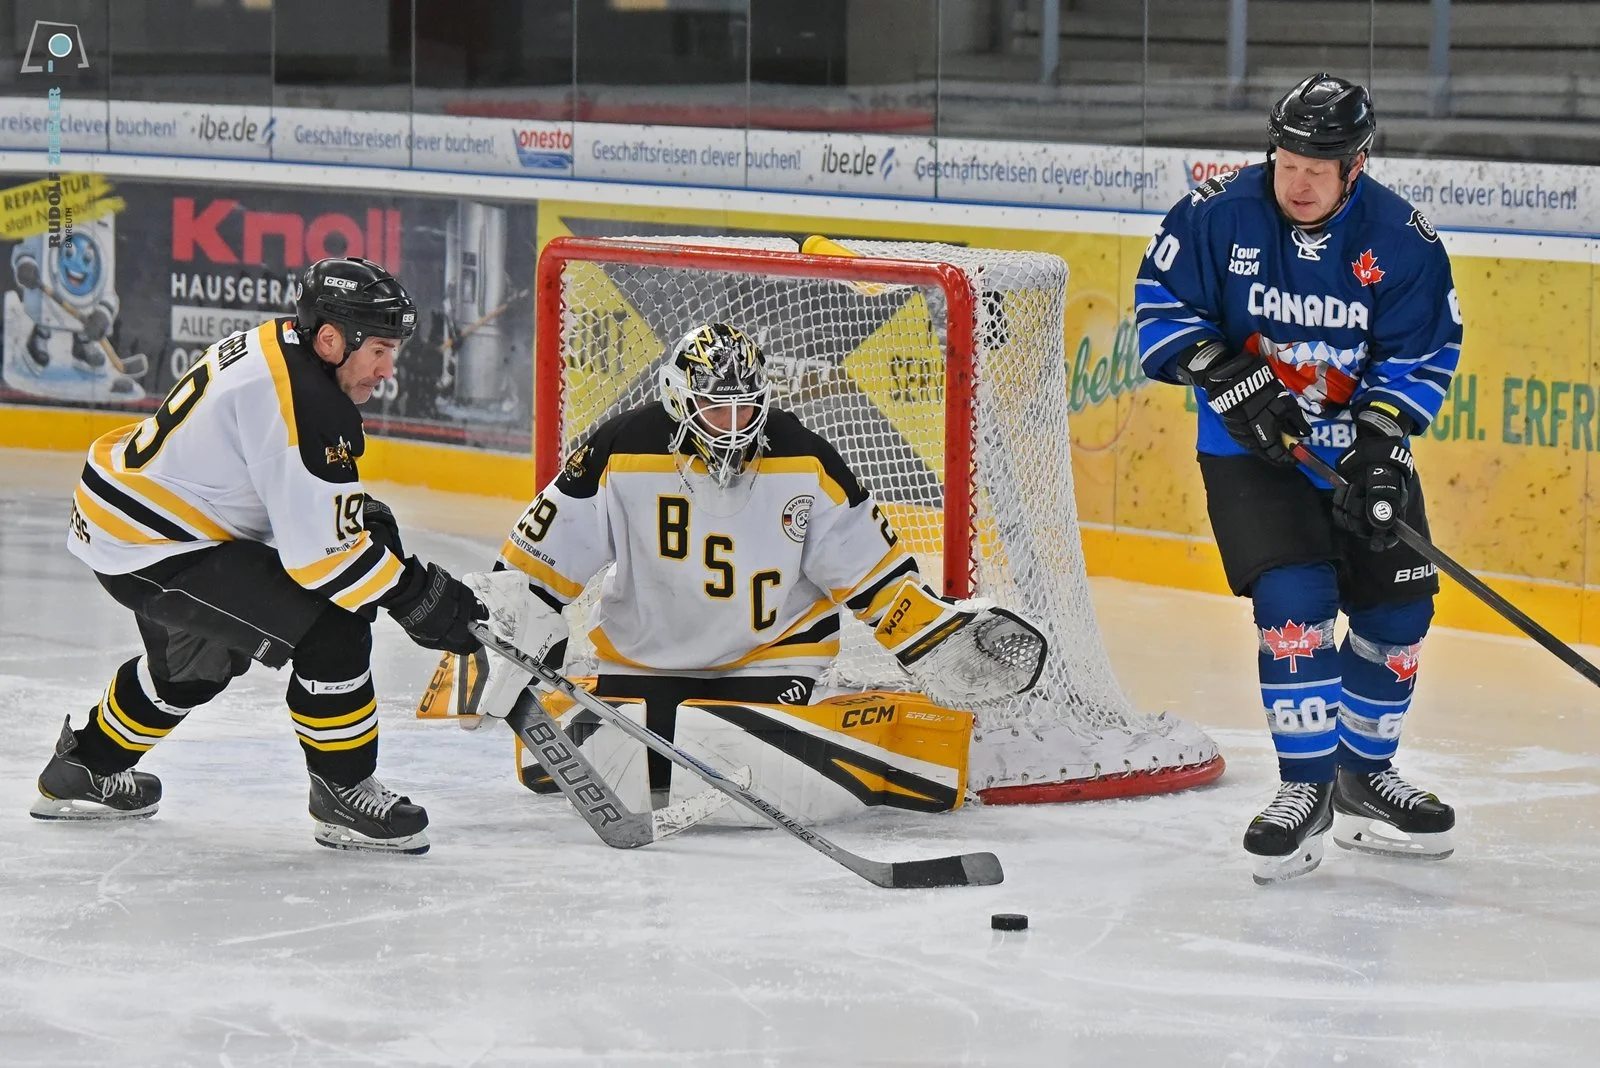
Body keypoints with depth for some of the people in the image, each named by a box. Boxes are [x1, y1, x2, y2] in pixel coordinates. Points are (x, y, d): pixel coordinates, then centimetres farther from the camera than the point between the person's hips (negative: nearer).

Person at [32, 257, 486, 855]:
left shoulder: (278, 348, 5)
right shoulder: (300, 402, -25)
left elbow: (307, 497, 20)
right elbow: (318, 548, -25)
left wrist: (368, 519, 7)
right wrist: (419, 598, -18)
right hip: (150, 551, -11)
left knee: (199, 655, 34)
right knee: (333, 627, -14)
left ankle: (83, 770, 50)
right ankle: (343, 795, -1)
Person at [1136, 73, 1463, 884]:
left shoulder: (1401, 239, -12)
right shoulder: (1219, 214, -14)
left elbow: (1420, 356, -8)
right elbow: (1162, 307, -8)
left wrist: (1379, 449, -20)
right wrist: (1233, 385, -20)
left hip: (1360, 444, 3)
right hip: (1251, 449, -3)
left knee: (1396, 612, 5)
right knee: (1294, 597, -19)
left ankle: (1364, 775, 26)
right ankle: (1306, 788, -9)